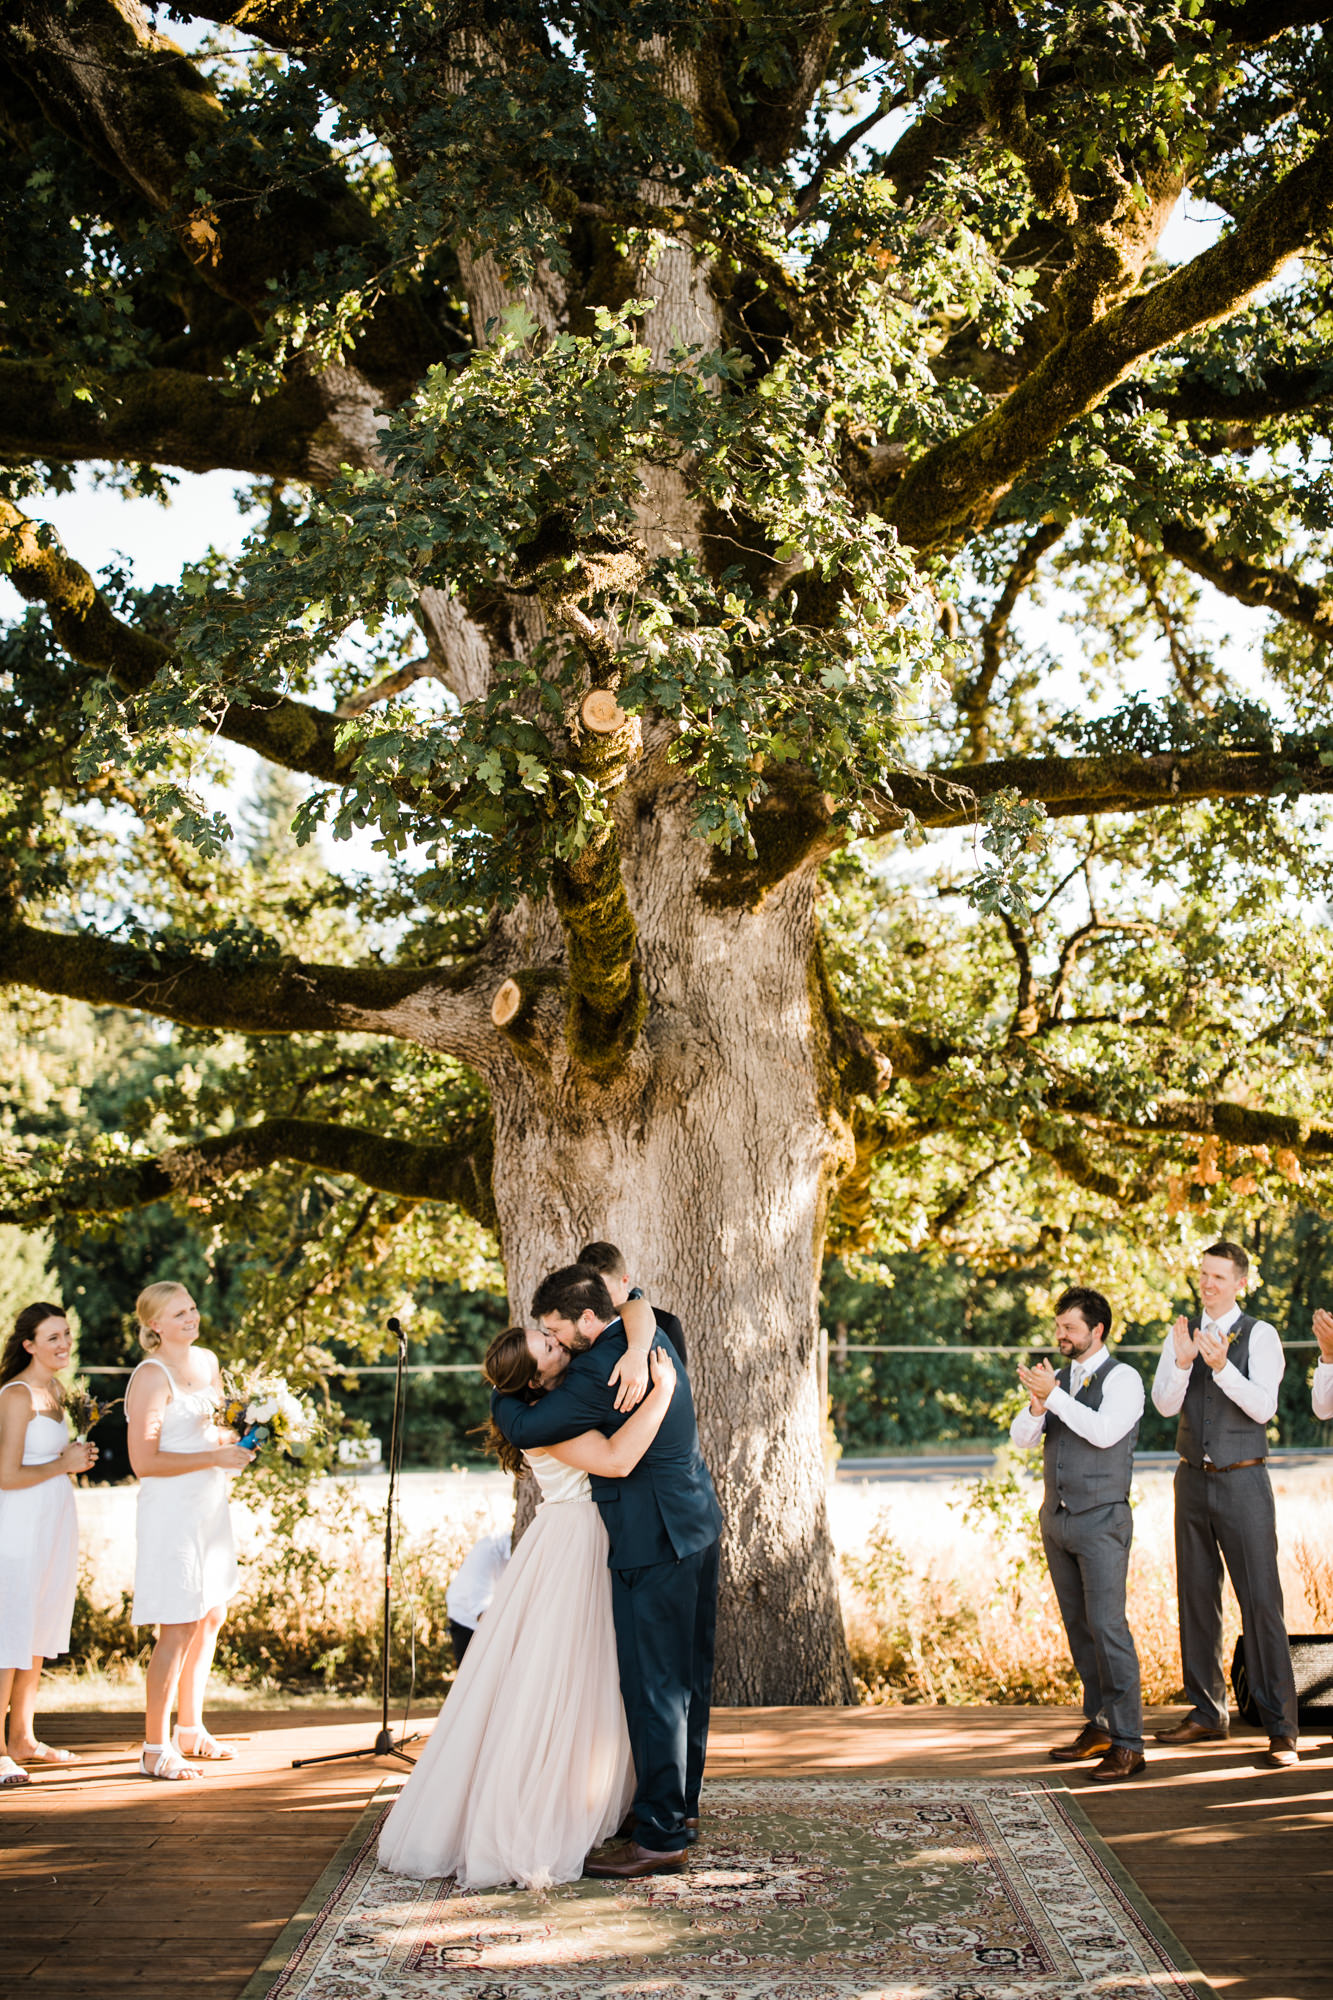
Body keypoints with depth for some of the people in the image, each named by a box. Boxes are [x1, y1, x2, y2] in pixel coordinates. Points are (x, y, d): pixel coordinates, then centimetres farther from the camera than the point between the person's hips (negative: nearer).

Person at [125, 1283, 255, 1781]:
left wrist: (237, 1438, 4)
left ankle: (191, 1729, 29)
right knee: (178, 1628, -8)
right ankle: (155, 1748, 0)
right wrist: (214, 1457, -21)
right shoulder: (151, 1377, -15)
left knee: (211, 1617, 15)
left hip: (210, 1505, 9)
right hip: (171, 1511, -9)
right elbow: (144, 1462, -20)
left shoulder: (207, 1361, 10)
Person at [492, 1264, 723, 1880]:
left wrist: (501, 1397, 4)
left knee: (654, 1687, -4)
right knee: (687, 1678, 18)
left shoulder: (599, 1373, -21)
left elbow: (525, 1429, -17)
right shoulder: (651, 1337, 8)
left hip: (654, 1545, -10)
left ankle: (661, 1837, 1)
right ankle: (681, 1808, 30)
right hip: (696, 1527, 10)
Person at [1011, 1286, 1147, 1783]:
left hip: (1101, 1522, -7)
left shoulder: (1123, 1378, -6)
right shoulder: (1058, 1379, 13)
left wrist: (1054, 1396, -22)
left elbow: (1104, 1432, -22)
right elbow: (1021, 1438, 5)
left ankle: (1128, 1743, -9)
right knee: (1078, 1627, 10)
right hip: (1057, 1518, 7)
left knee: (1108, 1626, -11)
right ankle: (1099, 1727, 19)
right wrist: (1036, 1404, -15)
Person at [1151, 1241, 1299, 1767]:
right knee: (1197, 1599, 10)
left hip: (1243, 1483, -5)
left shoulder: (1260, 1336, -5)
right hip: (1193, 1482, 5)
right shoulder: (1179, 1336, 7)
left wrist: (1221, 1366, -31)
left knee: (1261, 1601, -7)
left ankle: (1280, 1728, -4)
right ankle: (1208, 1714, 21)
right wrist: (1183, 1362, -22)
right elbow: (1165, 1404, -4)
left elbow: (1263, 1408, -16)